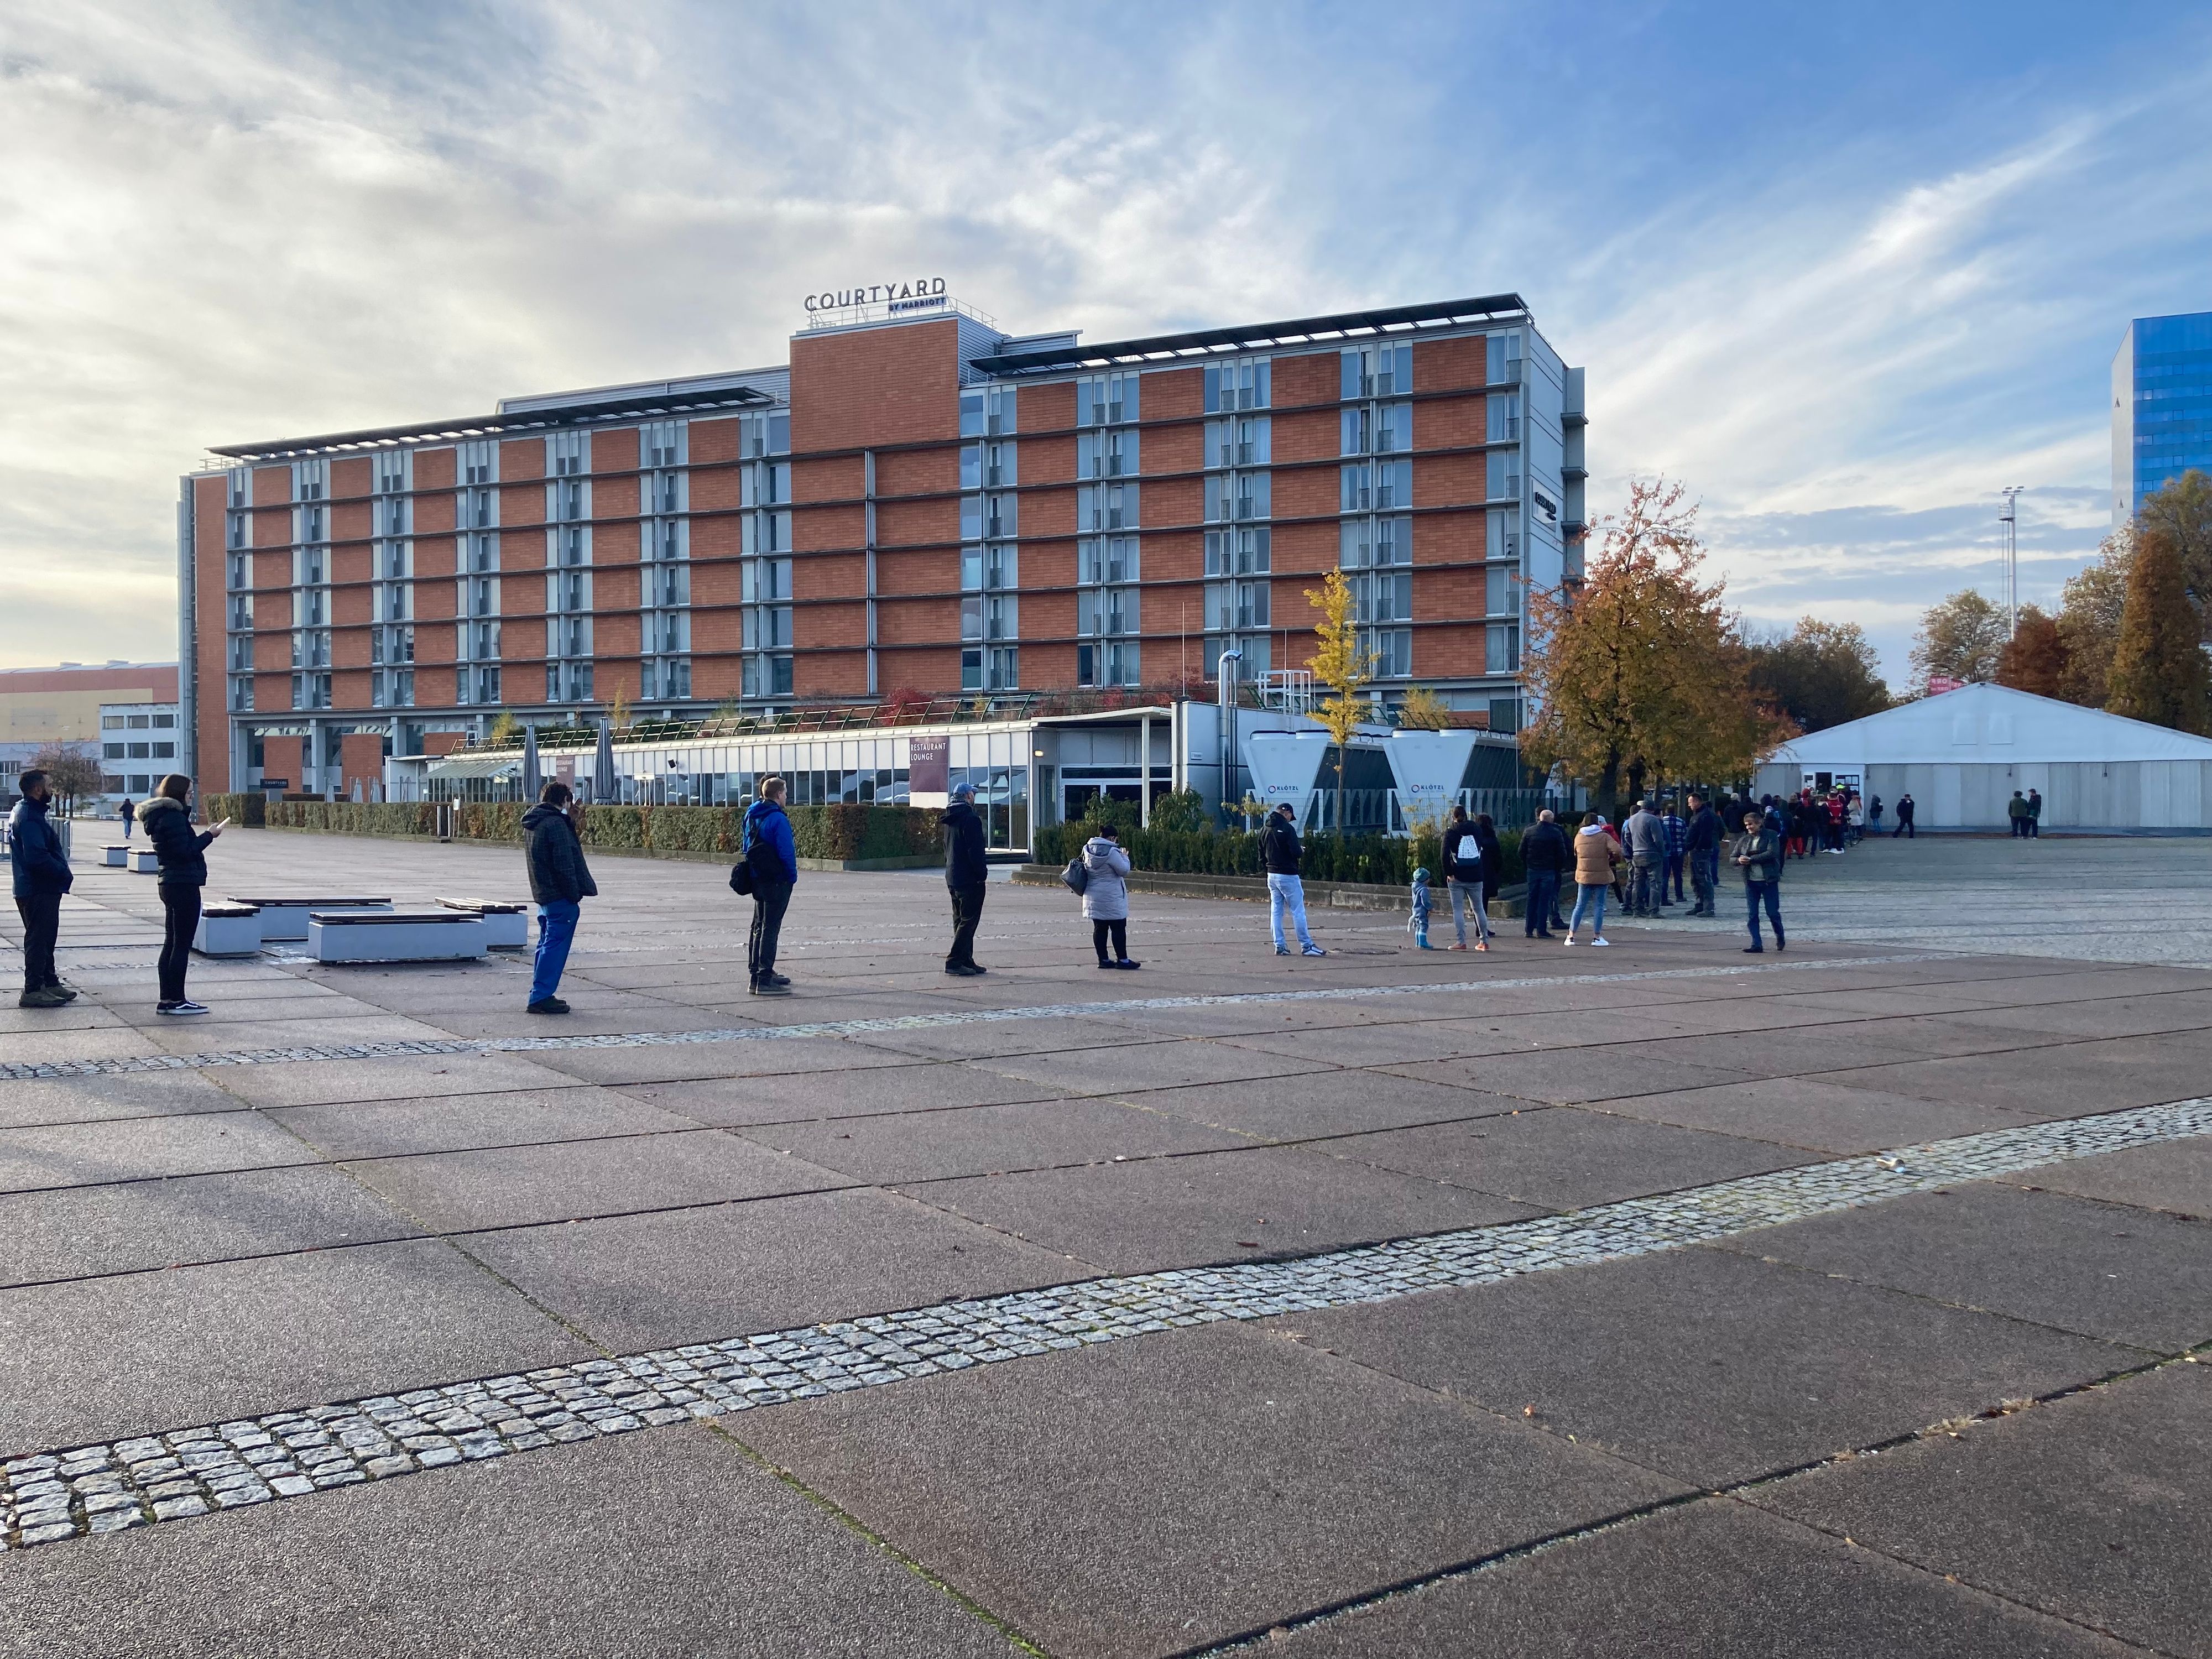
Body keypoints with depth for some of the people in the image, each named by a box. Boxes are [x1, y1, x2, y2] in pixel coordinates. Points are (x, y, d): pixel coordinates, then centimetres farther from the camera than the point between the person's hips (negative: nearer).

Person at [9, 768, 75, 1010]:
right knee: (39, 939, -6)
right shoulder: (30, 818, -19)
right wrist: (65, 875, -17)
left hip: (41, 889, 11)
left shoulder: (24, 812, 16)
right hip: (39, 890, -11)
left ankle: (49, 982, 28)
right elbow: (38, 857, -27)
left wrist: (62, 873, 12)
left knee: (45, 936, 18)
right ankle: (33, 990, -2)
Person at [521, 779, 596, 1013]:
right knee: (556, 946, -7)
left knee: (547, 943, 16)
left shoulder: (531, 823, 15)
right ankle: (542, 997, -8)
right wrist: (575, 894, -15)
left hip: (543, 895, 10)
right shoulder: (555, 823, -15)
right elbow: (564, 863, -19)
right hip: (560, 897, -10)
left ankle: (540, 994, 20)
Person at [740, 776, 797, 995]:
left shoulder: (751, 815, 10)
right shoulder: (778, 818, -18)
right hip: (777, 881, -9)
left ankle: (756, 972, 27)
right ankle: (763, 980, -10)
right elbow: (786, 851, -19)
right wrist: (793, 876, -6)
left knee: (759, 926, 18)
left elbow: (745, 846, 18)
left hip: (757, 878, 9)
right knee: (770, 928, -8)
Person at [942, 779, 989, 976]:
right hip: (969, 879, -10)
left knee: (961, 921, 14)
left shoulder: (950, 820, 15)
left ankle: (966, 961, 17)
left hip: (952, 878, 10)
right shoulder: (971, 819, -15)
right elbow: (975, 851, -20)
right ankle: (954, 962, -10)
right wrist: (982, 873, -13)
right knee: (968, 921, -7)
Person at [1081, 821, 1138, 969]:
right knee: (1118, 928, 2)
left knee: (1100, 928, 10)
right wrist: (1124, 857, 4)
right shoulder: (1111, 852, -18)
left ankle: (1103, 959, 14)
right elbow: (1124, 871, -14)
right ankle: (1122, 959, 6)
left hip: (1093, 896, 7)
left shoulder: (1088, 850, 5)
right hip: (1111, 898, -7)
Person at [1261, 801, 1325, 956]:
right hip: (1288, 876, -7)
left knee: (1275, 911, 9)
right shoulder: (1287, 828, -13)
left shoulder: (1264, 830, 10)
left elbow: (1261, 856, 13)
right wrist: (1302, 851, 2)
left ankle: (1279, 946, 9)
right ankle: (1306, 946, -1)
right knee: (1298, 911, -2)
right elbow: (1296, 852, -19)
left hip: (1272, 876, 7)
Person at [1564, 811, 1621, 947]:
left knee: (1579, 906, 8)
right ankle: (1597, 937, 4)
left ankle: (1571, 936, 5)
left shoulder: (1578, 837, 4)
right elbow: (1617, 850, -16)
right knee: (1599, 906, 5)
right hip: (1601, 876, -3)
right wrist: (1614, 860, 3)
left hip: (1584, 876, 3)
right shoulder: (1604, 837, -5)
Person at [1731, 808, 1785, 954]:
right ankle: (1756, 945, 5)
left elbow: (1772, 853, -18)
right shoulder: (1744, 840, 9)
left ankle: (1780, 938, 27)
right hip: (1751, 882, 4)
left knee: (1773, 913, 2)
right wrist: (1739, 860, -13)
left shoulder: (1771, 836, -3)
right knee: (1752, 915, 1)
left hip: (1769, 881, -4)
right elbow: (1732, 857, 11)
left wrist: (1751, 859, -19)